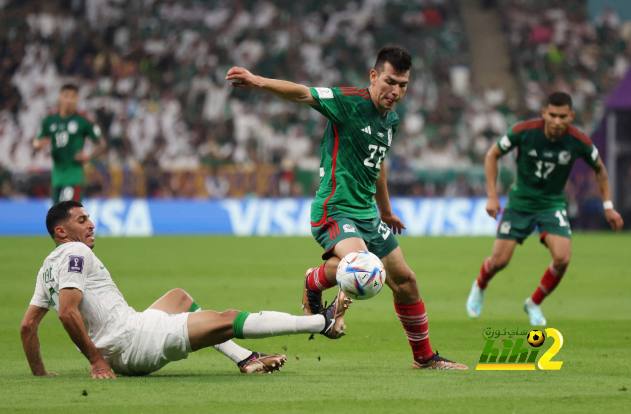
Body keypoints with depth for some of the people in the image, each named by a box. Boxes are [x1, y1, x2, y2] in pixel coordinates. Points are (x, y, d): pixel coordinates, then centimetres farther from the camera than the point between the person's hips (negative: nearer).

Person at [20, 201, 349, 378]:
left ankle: (245, 359, 20)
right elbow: (67, 312, -24)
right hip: (135, 343, -10)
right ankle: (323, 322, -3)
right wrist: (96, 359, -20)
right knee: (228, 320, -7)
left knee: (179, 297, 31)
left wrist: (39, 372, 23)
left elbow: (27, 325, 17)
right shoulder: (76, 252, -11)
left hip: (120, 357, 10)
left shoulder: (48, 266, 16)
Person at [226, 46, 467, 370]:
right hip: (334, 211, -8)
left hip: (368, 214, 8)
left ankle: (424, 356, 32)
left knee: (405, 282, 13)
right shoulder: (349, 102, -14)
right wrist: (258, 82, -46)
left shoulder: (391, 119, 11)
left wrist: (385, 210, 40)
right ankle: (313, 284, -2)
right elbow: (302, 94, -28)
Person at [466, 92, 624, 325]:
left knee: (562, 258, -19)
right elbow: (492, 155, -4)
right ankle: (479, 287, 33)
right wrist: (492, 196, -9)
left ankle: (534, 304, 8)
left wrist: (608, 206, 6)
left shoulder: (579, 142, -16)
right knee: (500, 260, -5)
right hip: (520, 203, -1)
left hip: (553, 204, 1)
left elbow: (598, 168, 6)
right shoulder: (523, 132, -20)